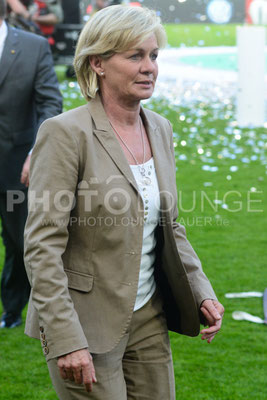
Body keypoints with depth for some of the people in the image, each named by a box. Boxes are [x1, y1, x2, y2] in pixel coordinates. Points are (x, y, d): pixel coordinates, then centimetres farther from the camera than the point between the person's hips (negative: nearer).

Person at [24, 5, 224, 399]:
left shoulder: (160, 129, 7)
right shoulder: (66, 133, -15)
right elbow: (42, 247, -18)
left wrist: (201, 293, 4)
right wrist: (67, 340, -22)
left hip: (149, 319, 7)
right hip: (87, 322, -7)